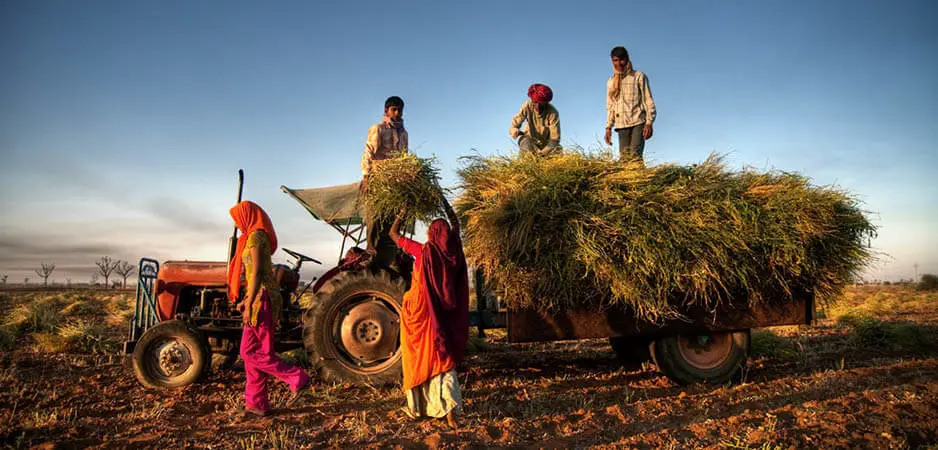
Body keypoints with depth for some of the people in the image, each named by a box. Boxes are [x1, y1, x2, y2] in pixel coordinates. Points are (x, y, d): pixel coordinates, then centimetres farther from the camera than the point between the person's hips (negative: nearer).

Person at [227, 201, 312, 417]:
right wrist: (247, 300, 25)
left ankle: (298, 379, -1)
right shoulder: (258, 236, 18)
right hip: (259, 298, 10)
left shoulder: (255, 236, -11)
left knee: (254, 352, -6)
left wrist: (249, 305, -20)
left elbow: (256, 273, -19)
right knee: (249, 352, 10)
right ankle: (256, 403, 15)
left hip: (261, 297, -10)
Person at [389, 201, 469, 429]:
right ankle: (450, 411, -4)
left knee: (418, 359, 11)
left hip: (419, 311, -3)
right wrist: (447, 206, 29)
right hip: (443, 315, 3)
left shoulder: (423, 251, -12)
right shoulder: (453, 252, -2)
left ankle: (417, 407, 23)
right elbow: (455, 227, 20)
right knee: (442, 359, 7)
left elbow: (393, 234, 1)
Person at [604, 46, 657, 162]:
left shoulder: (639, 77, 6)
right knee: (624, 158, -3)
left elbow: (648, 100, 2)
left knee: (635, 156, -18)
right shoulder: (611, 82, 17)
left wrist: (649, 123, -9)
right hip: (622, 125, 4)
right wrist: (608, 127, 12)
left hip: (638, 123, -4)